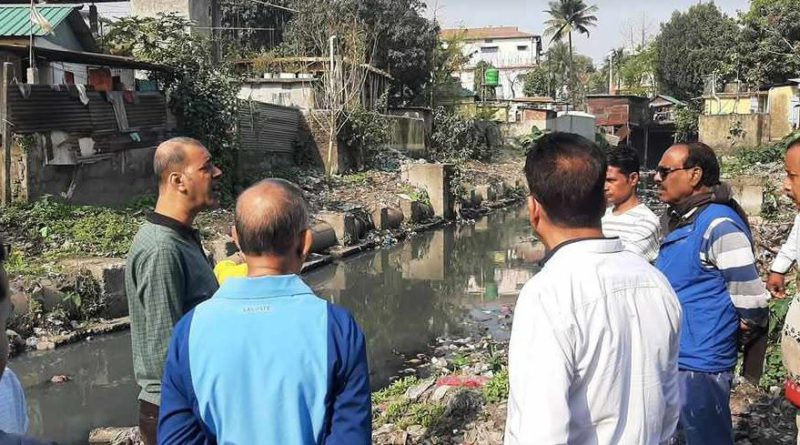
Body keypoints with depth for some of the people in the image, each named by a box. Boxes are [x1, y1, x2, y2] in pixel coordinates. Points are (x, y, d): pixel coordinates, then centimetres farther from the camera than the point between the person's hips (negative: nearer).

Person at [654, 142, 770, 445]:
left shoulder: (719, 224, -21)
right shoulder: (681, 220, 10)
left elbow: (749, 297, -23)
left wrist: (747, 329, -7)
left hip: (699, 363, -10)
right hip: (669, 357, 10)